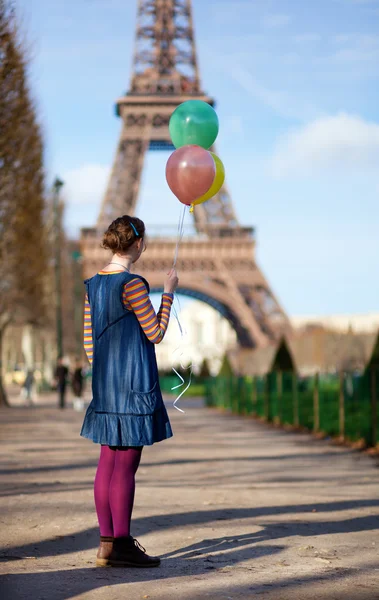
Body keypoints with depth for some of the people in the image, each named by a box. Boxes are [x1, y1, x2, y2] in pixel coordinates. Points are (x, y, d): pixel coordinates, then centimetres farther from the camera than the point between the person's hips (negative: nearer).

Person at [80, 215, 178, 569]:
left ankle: (107, 541, 15)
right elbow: (156, 333, -9)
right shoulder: (131, 284, -15)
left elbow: (89, 341, 13)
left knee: (108, 462, 10)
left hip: (105, 383, 8)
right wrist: (168, 293, 0)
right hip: (134, 383, -8)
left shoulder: (94, 284, 9)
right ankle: (121, 544, 1)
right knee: (126, 463, -4)